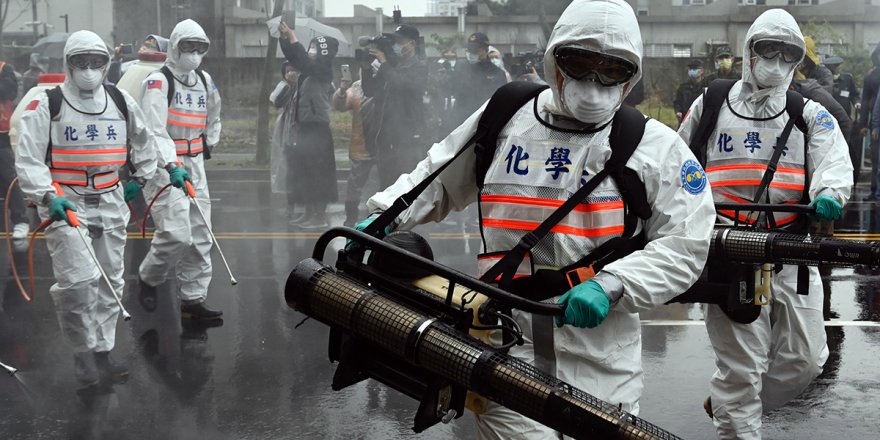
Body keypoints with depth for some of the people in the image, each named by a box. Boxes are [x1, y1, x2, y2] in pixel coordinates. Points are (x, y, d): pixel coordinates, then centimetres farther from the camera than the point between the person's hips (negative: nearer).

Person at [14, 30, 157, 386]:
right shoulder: (45, 106, -8)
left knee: (111, 282, 10)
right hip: (64, 205, -5)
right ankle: (82, 352, 1)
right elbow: (28, 159, -11)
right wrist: (49, 197, -21)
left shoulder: (122, 103, 6)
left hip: (110, 204, 5)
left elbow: (143, 142, 24)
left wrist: (140, 177, 22)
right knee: (78, 281, -18)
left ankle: (102, 353, 24)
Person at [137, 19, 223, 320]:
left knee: (200, 235, 5)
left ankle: (192, 300, 12)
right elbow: (154, 129, -23)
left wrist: (209, 143, 25)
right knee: (176, 233, -16)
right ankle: (148, 278, 11)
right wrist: (171, 166, -34)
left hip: (194, 164, 7)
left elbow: (212, 117, 33)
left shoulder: (205, 81, 12)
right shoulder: (159, 81, -11)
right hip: (162, 165, -7)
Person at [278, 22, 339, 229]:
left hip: (317, 128, -9)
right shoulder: (308, 71, 13)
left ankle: (321, 216, -2)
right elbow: (294, 58, 13)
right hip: (305, 127, 9)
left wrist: (292, 37, -19)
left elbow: (304, 60, -23)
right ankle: (309, 213, 19)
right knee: (304, 172, 12)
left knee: (317, 173, -6)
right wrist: (284, 39, 0)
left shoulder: (323, 72, -10)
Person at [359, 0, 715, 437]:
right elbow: (437, 181, 20)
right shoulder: (503, 118, 7)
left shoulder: (657, 147, 1)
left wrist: (610, 285, -19)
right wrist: (384, 216, 4)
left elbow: (684, 245, -5)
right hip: (506, 355, 0)